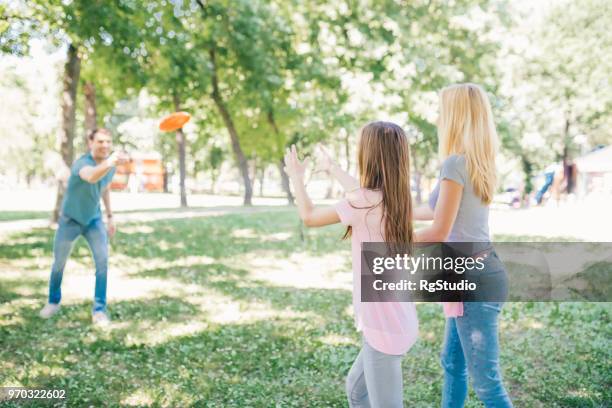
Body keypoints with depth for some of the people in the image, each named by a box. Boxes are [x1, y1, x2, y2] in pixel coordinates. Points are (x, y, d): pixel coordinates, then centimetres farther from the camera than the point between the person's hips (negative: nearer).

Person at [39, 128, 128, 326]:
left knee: (102, 261, -12)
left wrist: (110, 216, 13)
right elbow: (91, 176, -58)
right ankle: (53, 302, 37)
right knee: (59, 263, 12)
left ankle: (99, 310, -3)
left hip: (94, 220, 4)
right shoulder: (82, 163, -31)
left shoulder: (110, 165, -10)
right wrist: (108, 163, -78)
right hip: (70, 220, -4)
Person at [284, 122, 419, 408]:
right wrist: (331, 169, 38)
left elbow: (309, 217, -3)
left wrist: (296, 176, 13)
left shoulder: (365, 203, -18)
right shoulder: (395, 197, 3)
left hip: (384, 327, -9)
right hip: (397, 321, 9)